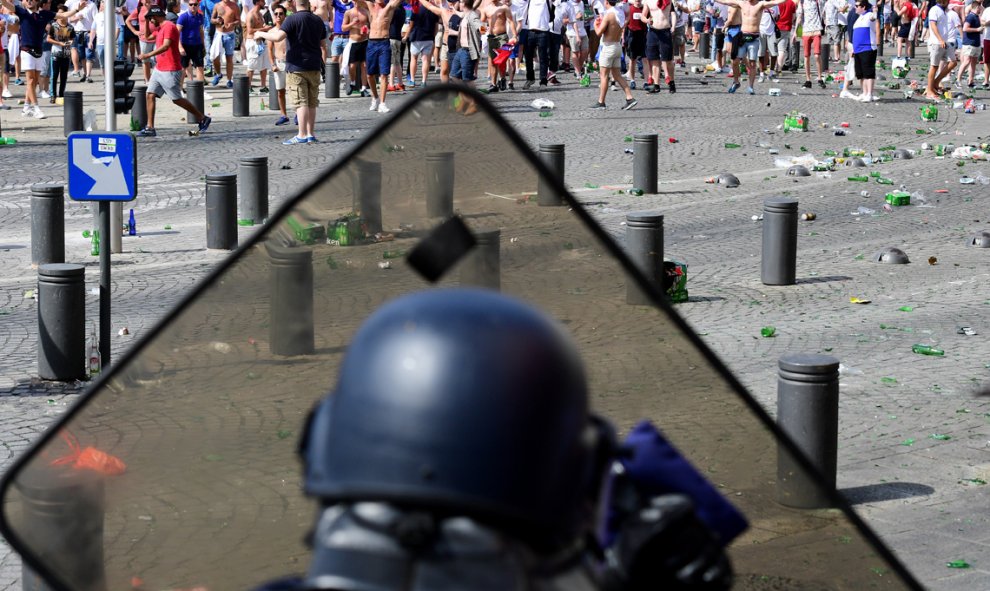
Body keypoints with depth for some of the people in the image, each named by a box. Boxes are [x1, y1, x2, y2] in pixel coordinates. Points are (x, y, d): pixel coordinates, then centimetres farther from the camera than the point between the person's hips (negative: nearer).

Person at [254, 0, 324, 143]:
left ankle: (302, 135, -10)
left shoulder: (293, 19, -13)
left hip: (296, 67, -6)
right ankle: (310, 134, 12)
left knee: (301, 102, -7)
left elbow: (278, 37, -23)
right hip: (314, 67, 6)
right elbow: (322, 42, 17)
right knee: (312, 102, 10)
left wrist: (261, 34, -8)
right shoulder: (318, 20, 8)